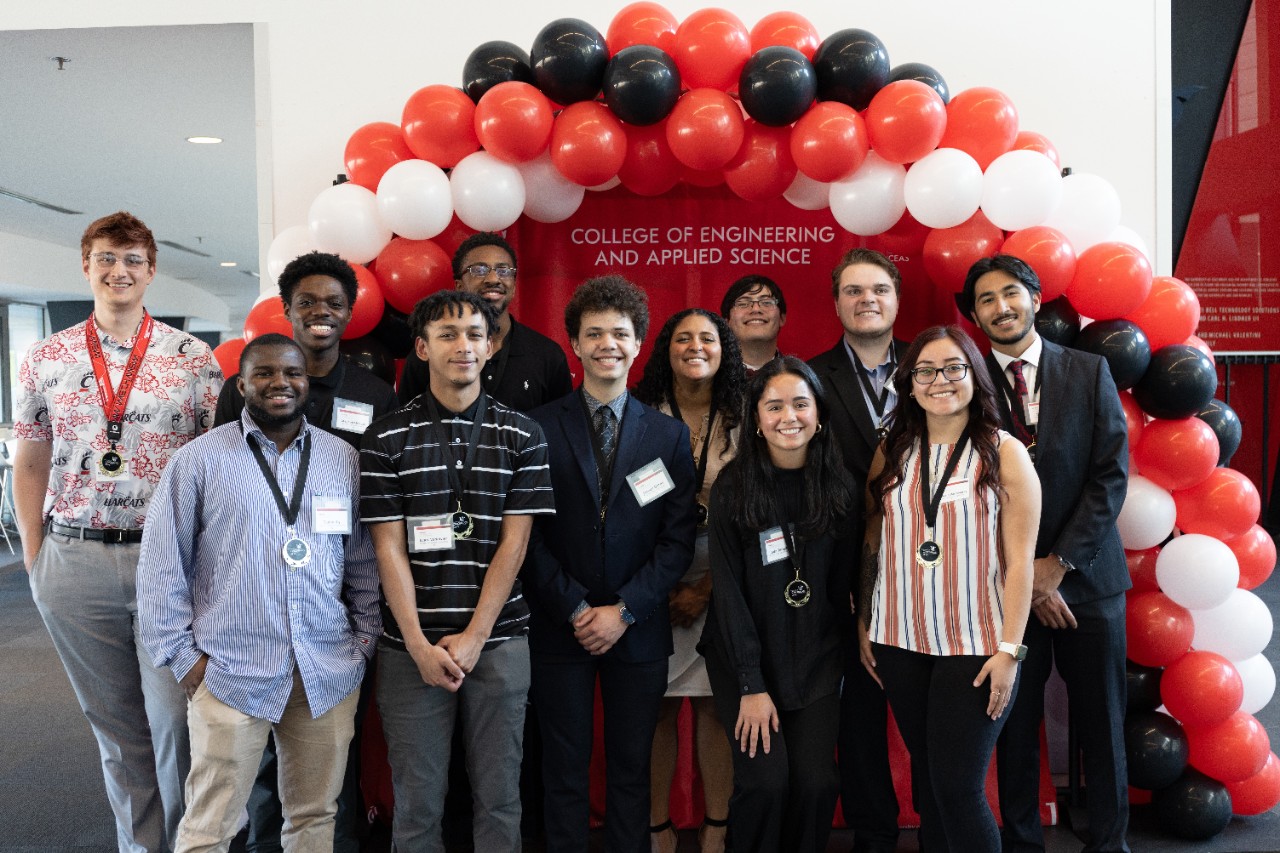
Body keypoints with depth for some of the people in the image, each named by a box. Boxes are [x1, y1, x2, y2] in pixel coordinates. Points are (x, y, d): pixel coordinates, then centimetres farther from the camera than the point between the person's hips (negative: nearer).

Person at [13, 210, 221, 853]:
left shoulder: (194, 359, 0)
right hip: (74, 561, 2)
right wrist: (32, 557, 7)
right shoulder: (44, 361, 7)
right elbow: (31, 464, 12)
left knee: (177, 719, 0)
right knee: (115, 725, 13)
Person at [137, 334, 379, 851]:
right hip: (229, 674, -2)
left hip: (330, 674, 3)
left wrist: (366, 637, 7)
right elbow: (162, 570, 1)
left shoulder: (344, 460, 8)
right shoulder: (199, 461, 0)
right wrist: (183, 658, -2)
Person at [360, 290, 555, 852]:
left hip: (498, 639, 1)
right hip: (413, 645, 0)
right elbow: (388, 547, -1)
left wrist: (473, 638, -8)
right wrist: (420, 645, -8)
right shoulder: (387, 438, 2)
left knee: (499, 795, 8)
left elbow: (513, 543, -1)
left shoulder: (522, 436, 3)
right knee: (417, 799, 8)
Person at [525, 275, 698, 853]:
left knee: (631, 770, 10)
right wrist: (575, 609, -10)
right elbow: (528, 534, -3)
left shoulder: (669, 434, 5)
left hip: (638, 631, 1)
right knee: (564, 771, 8)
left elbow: (678, 538, 0)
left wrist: (624, 611, -9)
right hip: (560, 628, -1)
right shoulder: (539, 428, 0)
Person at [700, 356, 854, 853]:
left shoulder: (840, 490, -1)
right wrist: (752, 685, -14)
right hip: (744, 657, -2)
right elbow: (729, 589, -10)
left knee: (817, 781, -6)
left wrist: (832, 657, -1)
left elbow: (841, 584, 5)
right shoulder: (733, 487, -8)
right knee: (766, 779, -13)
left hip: (816, 661, 2)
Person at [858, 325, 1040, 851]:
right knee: (926, 782, 13)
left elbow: (1019, 560, -6)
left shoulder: (1004, 454, -3)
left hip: (975, 647, -3)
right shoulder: (891, 454, 6)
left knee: (958, 787, -3)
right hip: (900, 643, 3)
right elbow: (872, 545, 10)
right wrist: (863, 626, 8)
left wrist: (1010, 649, -10)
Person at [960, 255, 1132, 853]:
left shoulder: (1089, 372, 3)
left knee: (1103, 724, 9)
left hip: (1088, 575, 1)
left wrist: (1059, 563, -9)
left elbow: (1112, 473, -3)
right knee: (1015, 725, 8)